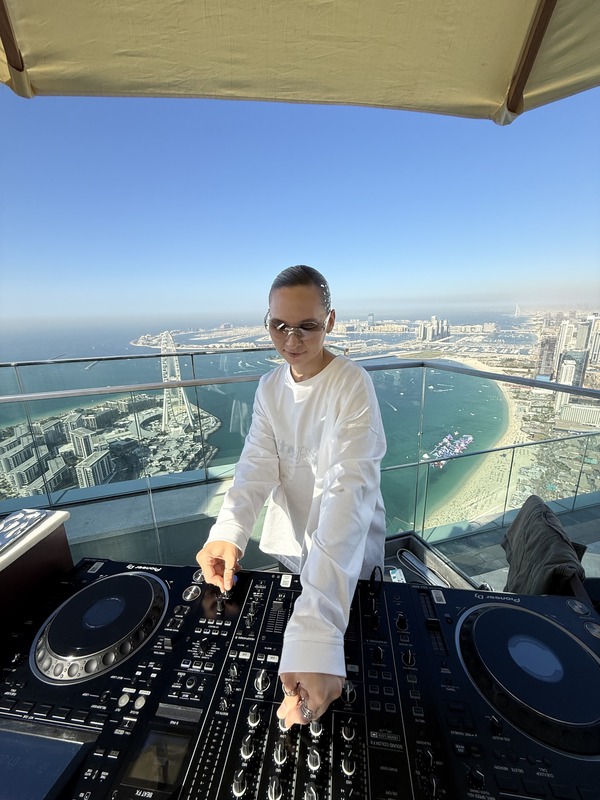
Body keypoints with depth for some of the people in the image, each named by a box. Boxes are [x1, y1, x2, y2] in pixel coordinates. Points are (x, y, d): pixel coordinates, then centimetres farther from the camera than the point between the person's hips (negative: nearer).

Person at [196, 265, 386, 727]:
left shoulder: (353, 385, -25)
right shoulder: (269, 388, -4)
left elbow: (350, 491, -36)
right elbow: (258, 465, -12)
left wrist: (315, 633, -44)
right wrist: (228, 531, -31)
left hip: (347, 551, -4)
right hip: (289, 543, 5)